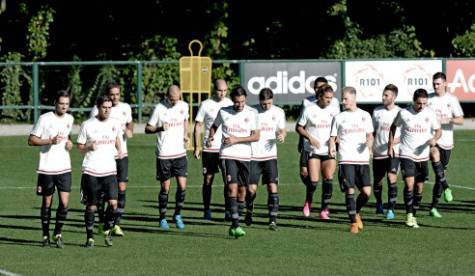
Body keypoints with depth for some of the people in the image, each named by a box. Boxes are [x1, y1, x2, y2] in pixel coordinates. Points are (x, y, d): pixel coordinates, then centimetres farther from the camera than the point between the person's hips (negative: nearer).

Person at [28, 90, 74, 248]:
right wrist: (50, 141, -18)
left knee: (64, 203, -7)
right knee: (47, 202, 6)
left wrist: (69, 142, 5)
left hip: (64, 168, 3)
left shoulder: (69, 119, 8)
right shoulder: (45, 119, -8)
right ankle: (45, 236, 20)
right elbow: (31, 140, -7)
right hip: (47, 168, -3)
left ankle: (58, 233, 10)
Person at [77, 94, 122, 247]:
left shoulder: (115, 124, 6)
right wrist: (89, 147, -16)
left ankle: (107, 230, 12)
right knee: (91, 206, 2)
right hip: (91, 171, -2)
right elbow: (79, 147, 3)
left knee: (113, 203, -12)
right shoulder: (87, 125, -3)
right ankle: (89, 237, 16)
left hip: (109, 171, 2)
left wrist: (119, 149, 13)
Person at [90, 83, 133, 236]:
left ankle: (116, 224, -4)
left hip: (121, 154, 3)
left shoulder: (125, 107, 7)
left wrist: (130, 131, 4)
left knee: (122, 188, -6)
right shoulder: (97, 109, -5)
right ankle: (102, 223, 20)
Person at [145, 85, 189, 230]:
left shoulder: (183, 106, 4)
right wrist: (160, 128, -24)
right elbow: (148, 128, -4)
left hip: (180, 153, 3)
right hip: (164, 154, -3)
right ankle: (162, 219, 16)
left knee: (182, 186, -5)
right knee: (165, 188, 2)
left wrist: (185, 135, 8)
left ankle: (177, 215, 13)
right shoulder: (159, 108, -9)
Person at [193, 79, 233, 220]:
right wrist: (196, 147, -3)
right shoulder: (206, 105, 0)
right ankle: (206, 210, 10)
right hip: (209, 149, -2)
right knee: (208, 179, 2)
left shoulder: (229, 103, 6)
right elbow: (198, 125, 2)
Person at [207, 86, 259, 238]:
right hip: (227, 155, -2)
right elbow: (214, 126, 21)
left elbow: (256, 136, -3)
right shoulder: (223, 112, 3)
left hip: (245, 156, 2)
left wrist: (236, 139, -12)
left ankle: (234, 225, 21)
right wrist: (211, 137, 0)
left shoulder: (251, 113, 1)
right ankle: (236, 224, -21)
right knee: (232, 187, -17)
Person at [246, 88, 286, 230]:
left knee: (272, 186, -9)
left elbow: (282, 129, 15)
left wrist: (282, 135, -7)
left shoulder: (278, 112, 4)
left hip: (270, 155, 1)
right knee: (251, 188, -2)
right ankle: (249, 212, 25)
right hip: (253, 155, -1)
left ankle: (273, 219, -7)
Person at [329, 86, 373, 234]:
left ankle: (356, 212, 22)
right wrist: (331, 148, -12)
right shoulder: (339, 118, 7)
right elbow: (333, 137, 8)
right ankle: (353, 222, 1)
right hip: (346, 159, -1)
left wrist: (369, 142, -8)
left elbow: (370, 135, 15)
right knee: (350, 191, -9)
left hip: (362, 159, 1)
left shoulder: (365, 115, 10)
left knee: (367, 191, -6)